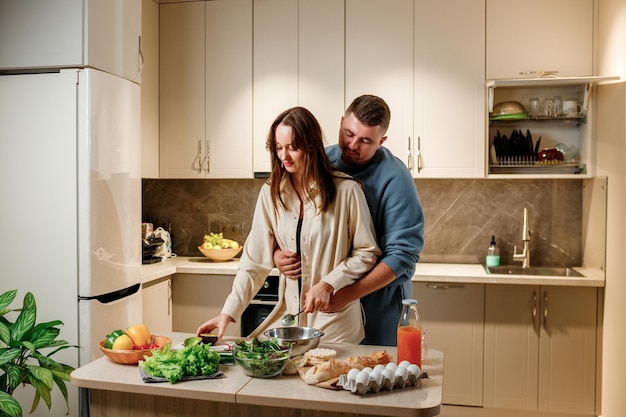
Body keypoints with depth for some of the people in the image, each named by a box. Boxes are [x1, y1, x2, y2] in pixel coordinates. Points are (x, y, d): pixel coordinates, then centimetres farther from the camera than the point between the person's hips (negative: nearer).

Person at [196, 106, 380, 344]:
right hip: (288, 315, 4)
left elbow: (367, 253, -3)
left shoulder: (346, 190, -10)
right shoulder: (271, 193, 1)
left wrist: (327, 284, -15)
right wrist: (228, 313, -7)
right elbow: (255, 262, 1)